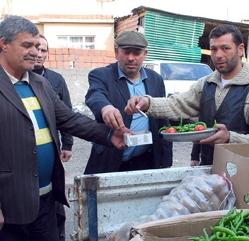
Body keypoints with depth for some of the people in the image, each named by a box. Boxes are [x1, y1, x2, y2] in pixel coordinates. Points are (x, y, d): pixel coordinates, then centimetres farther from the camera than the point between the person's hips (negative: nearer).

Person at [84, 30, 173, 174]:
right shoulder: (101, 76, -4)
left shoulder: (156, 79, 7)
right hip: (110, 163, -3)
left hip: (147, 162, 3)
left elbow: (163, 123, 9)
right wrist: (105, 107, -49)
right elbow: (95, 96, -27)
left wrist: (166, 162, 7)